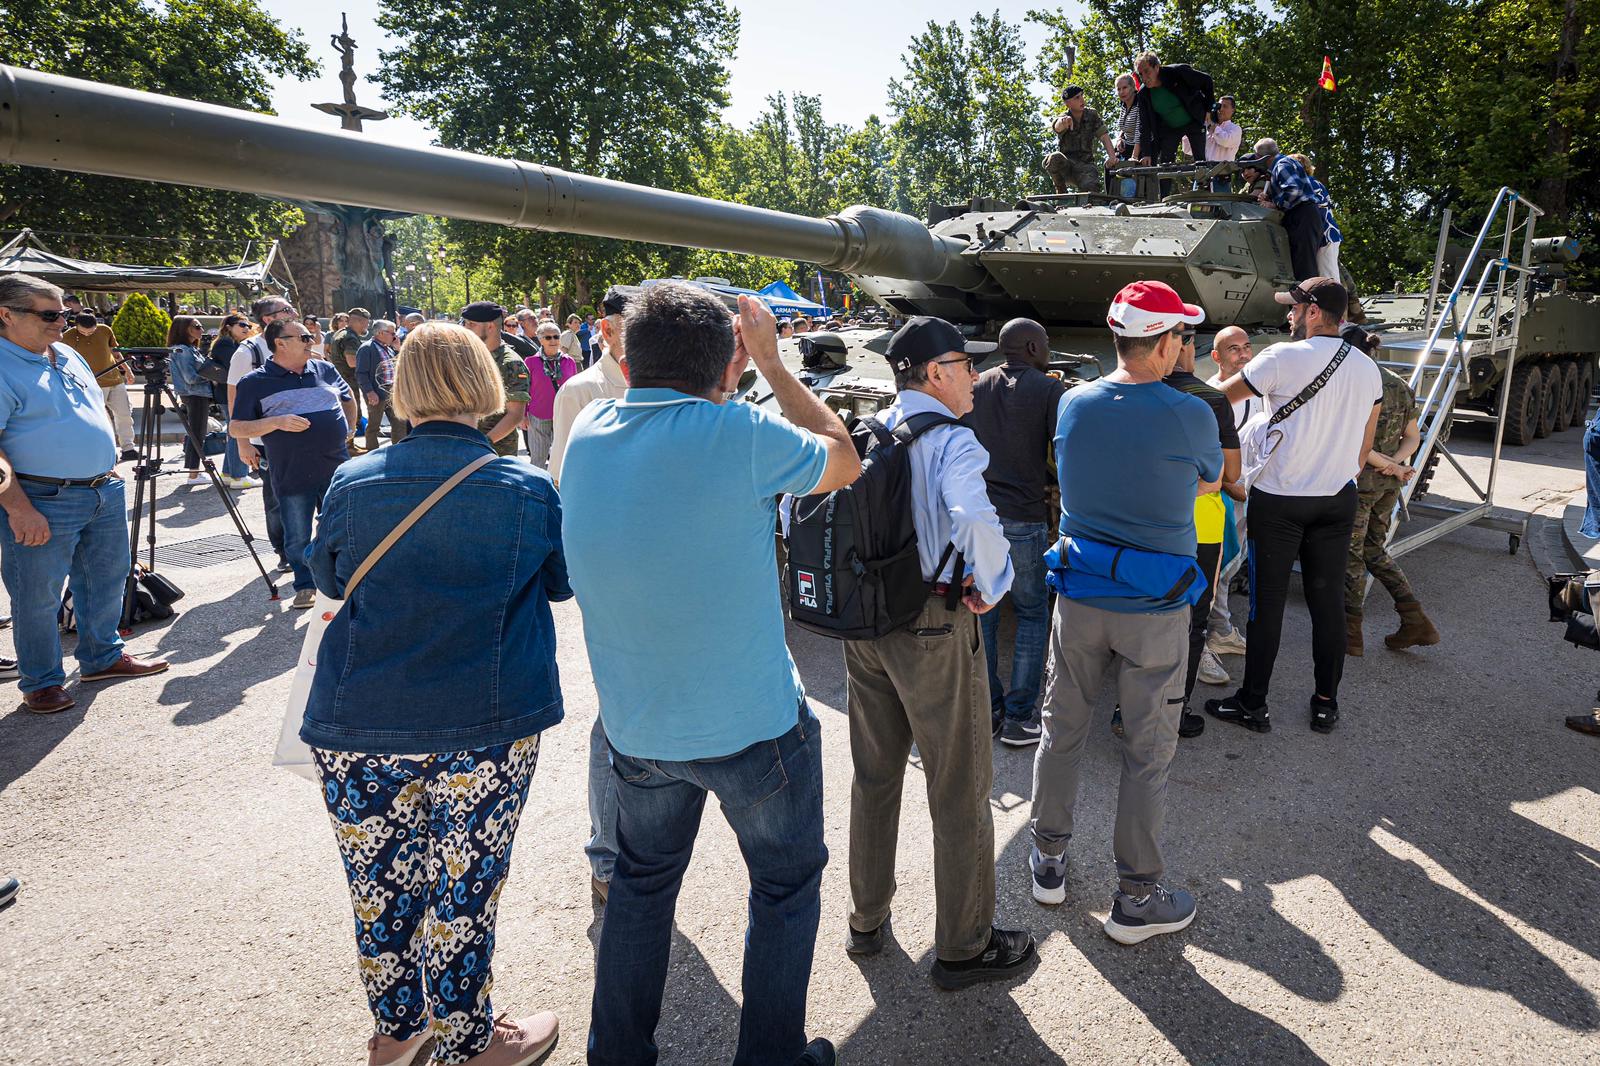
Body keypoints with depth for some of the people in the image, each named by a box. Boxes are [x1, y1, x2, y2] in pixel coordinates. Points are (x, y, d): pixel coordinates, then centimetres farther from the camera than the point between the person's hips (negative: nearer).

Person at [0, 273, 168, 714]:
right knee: (38, 596, 3)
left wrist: (109, 465, 17)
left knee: (107, 579, 18)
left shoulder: (68, 356, 12)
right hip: (42, 503, -8)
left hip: (105, 491, 8)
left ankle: (102, 657, 34)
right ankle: (41, 682, 17)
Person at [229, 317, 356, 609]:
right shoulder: (255, 382, -3)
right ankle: (305, 586, 23)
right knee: (297, 539, 5)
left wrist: (347, 430, 17)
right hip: (291, 475, -3)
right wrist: (277, 422, -17)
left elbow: (348, 399, 25)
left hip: (336, 470, 3)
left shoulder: (325, 369, 8)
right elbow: (236, 428, -5)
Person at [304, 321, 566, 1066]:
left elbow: (328, 577, 14)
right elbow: (562, 584, 9)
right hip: (482, 728, -2)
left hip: (356, 728, 3)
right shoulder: (528, 492, -8)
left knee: (380, 885, 19)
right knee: (463, 891, 12)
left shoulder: (353, 482, -3)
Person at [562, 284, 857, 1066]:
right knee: (786, 886, 19)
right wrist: (769, 360, 2)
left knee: (642, 882, 26)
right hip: (755, 724, -5)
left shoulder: (588, 435, -6)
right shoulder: (739, 434, -22)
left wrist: (740, 363, 10)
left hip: (636, 728, 5)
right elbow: (844, 462, -4)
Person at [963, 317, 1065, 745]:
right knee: (1032, 614, 8)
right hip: (1025, 518, -4)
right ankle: (1019, 717, 8)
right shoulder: (1051, 390, -5)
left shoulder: (977, 387, 8)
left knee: (981, 611, 14)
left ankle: (987, 708, 21)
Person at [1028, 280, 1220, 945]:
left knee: (1062, 728, 18)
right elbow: (1210, 483, 7)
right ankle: (1137, 898, 20)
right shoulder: (1190, 415, -14)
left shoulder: (1072, 404, -2)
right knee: (1148, 751, 8)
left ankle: (1049, 859, 33)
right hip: (1154, 610, -4)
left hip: (1079, 599, 4)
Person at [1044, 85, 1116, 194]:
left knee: (1091, 186, -34)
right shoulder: (1063, 117, -6)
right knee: (1054, 158, -36)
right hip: (1066, 165, -1)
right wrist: (1063, 122, -61)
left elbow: (1104, 136, -2)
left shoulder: (1092, 115, 5)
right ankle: (1061, 191, -11)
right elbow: (1057, 127, -33)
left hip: (1085, 165, 1)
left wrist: (1112, 156, -22)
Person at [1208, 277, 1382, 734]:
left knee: (1267, 602, 2)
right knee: (1328, 602, 11)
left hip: (1279, 500, -5)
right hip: (1338, 500, 6)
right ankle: (1326, 704, 21)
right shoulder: (1368, 369, 7)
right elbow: (1364, 446, 14)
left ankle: (1252, 704, 11)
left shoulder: (1283, 358, -14)